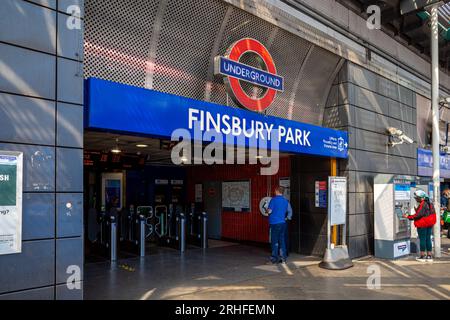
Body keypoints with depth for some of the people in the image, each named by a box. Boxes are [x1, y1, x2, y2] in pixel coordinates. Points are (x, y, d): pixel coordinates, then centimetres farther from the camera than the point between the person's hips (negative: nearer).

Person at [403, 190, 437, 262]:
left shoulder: (422, 204, -18)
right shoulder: (430, 204, 11)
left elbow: (418, 215, -22)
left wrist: (408, 216, -15)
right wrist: (417, 211, 15)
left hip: (422, 225, -9)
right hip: (429, 224, 9)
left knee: (422, 239, -1)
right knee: (428, 239, 12)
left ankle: (422, 256, 5)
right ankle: (429, 256, 15)